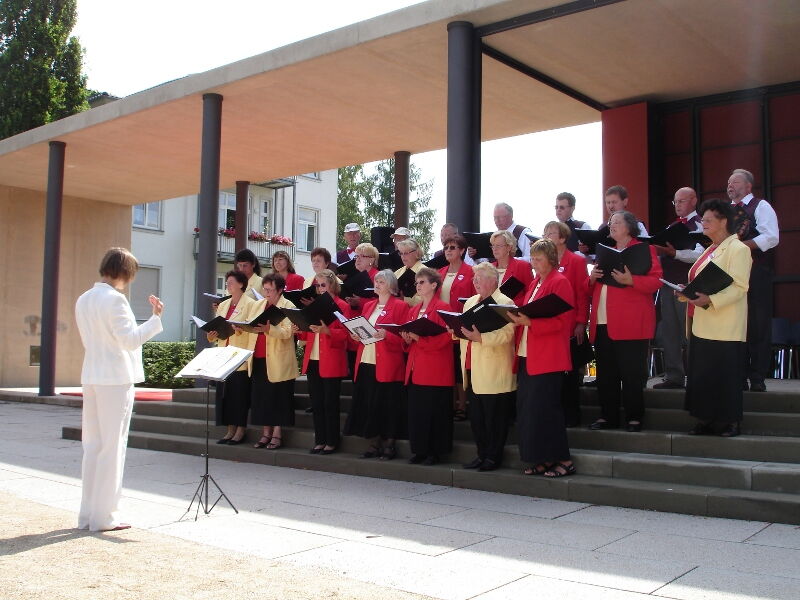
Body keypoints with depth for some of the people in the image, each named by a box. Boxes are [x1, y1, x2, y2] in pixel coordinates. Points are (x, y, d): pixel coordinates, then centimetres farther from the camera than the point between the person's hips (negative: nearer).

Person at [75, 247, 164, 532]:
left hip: (91, 377, 8)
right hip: (116, 379, -8)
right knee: (112, 447, -1)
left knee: (92, 445, 12)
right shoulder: (114, 299, -14)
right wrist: (155, 318, -13)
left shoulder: (84, 299, 11)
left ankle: (87, 514, 18)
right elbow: (130, 340, -18)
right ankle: (104, 516, 5)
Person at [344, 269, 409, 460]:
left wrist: (386, 335, -22)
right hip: (365, 362, 6)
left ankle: (388, 444, 8)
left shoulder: (400, 306, -1)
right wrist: (356, 335, 2)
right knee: (368, 403, 5)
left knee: (387, 405, -2)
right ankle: (373, 443, 15)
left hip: (387, 364, -6)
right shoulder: (368, 305, 18)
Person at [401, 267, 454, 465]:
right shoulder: (413, 310, 17)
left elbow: (445, 338, -15)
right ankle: (419, 450, 16)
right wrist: (407, 340, -2)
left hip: (436, 372, -7)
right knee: (416, 410, 7)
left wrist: (419, 338, -21)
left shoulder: (442, 308, -5)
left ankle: (435, 451, 7)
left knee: (434, 411, -2)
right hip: (415, 370, 7)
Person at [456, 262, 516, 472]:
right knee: (476, 416, 11)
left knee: (494, 417, -1)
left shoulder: (504, 303, -7)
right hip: (473, 369, 8)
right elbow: (463, 329, 23)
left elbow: (506, 334, -19)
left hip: (493, 373, -8)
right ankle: (482, 454, 21)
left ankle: (493, 457, 8)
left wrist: (480, 337, -28)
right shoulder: (470, 302, 18)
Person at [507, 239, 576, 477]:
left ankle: (563, 460, 3)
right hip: (527, 356, 8)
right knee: (527, 408, 6)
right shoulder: (534, 283, 18)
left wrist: (530, 322, -21)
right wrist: (519, 319, 4)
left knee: (544, 409, -7)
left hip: (548, 357, -8)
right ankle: (541, 460, 15)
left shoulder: (560, 282, -6)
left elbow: (563, 321, -14)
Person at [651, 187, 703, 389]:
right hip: (667, 282, 7)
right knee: (669, 331, 8)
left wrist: (675, 252, -28)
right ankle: (673, 376, 13)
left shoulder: (699, 225, -5)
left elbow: (699, 254, -17)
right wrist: (657, 250, -3)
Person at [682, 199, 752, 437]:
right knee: (701, 374, 8)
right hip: (702, 326, 8)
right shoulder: (709, 250, 19)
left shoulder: (738, 249, -7)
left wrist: (709, 300, -28)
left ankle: (729, 422, 7)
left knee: (724, 375, -3)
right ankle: (706, 420, 16)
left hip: (725, 328, -8)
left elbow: (739, 288, -17)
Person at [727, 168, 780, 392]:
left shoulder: (761, 207, -1)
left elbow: (771, 237, -13)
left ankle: (757, 378, 4)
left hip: (756, 274, -5)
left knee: (758, 325, -2)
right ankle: (739, 376, 13)